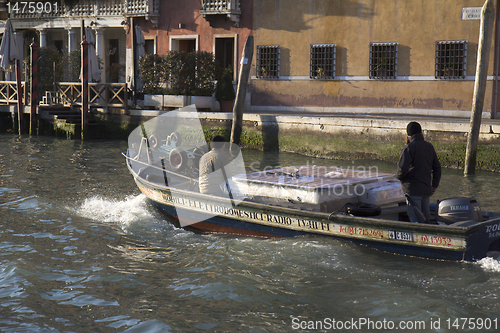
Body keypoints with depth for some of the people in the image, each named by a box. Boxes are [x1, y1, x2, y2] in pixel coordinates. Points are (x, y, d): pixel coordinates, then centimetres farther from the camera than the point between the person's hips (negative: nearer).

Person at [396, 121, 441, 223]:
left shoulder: (409, 148, -12)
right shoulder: (430, 147, 10)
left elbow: (402, 169, -19)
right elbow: (437, 168, 14)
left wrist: (398, 176, 2)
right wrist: (434, 186, 16)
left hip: (413, 190, -7)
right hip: (427, 189, 7)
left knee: (415, 219, -5)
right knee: (426, 218, 15)